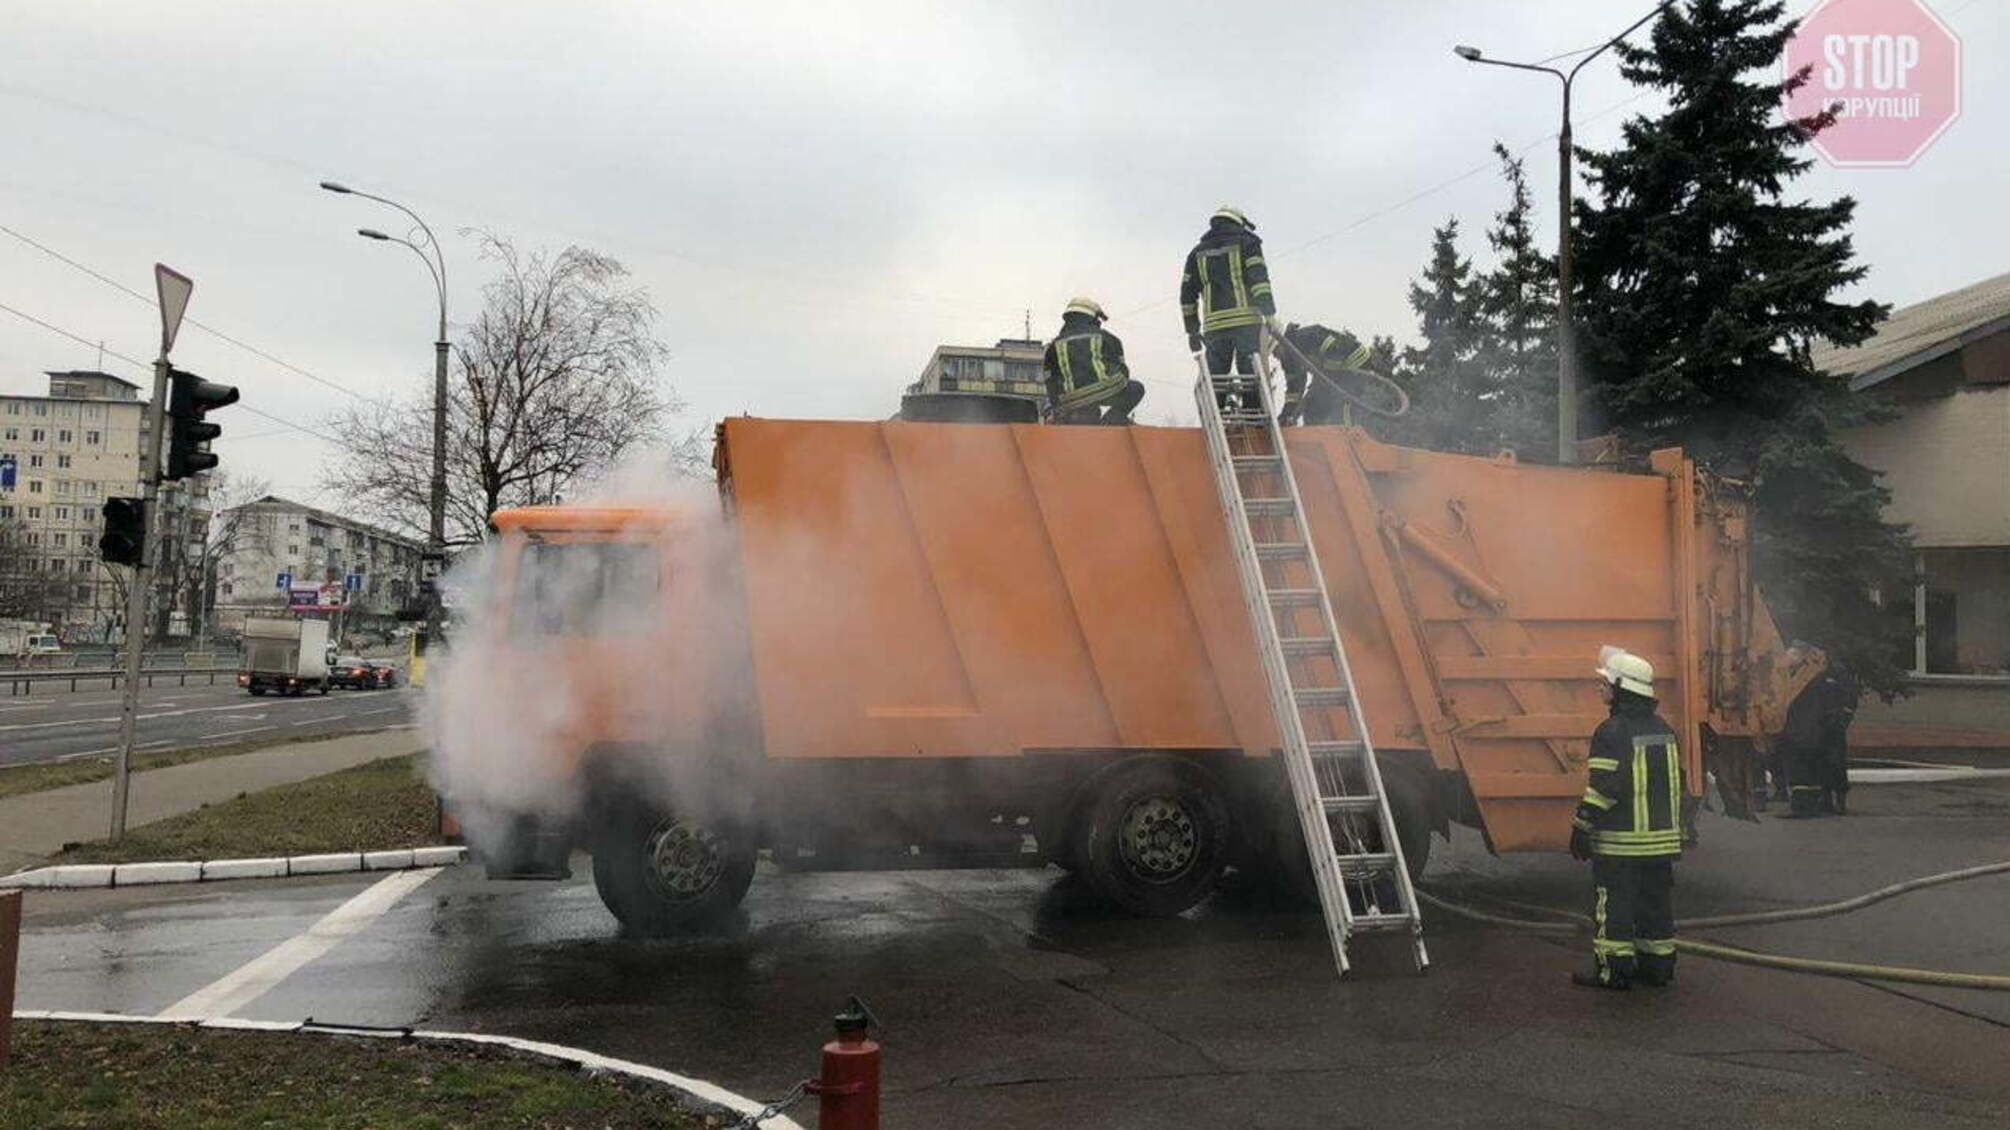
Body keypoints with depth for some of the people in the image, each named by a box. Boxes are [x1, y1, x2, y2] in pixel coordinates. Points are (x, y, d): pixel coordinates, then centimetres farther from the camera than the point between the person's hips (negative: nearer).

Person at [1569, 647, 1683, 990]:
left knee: (1613, 904, -1)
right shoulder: (1663, 730, 11)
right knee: (1655, 902, 14)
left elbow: (1603, 787, -19)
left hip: (1619, 842, -8)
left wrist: (1582, 827, -13)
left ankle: (1613, 970, 2)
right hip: (1661, 837, 8)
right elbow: (1674, 782, 19)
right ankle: (1659, 966, 21)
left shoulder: (1612, 732, -15)